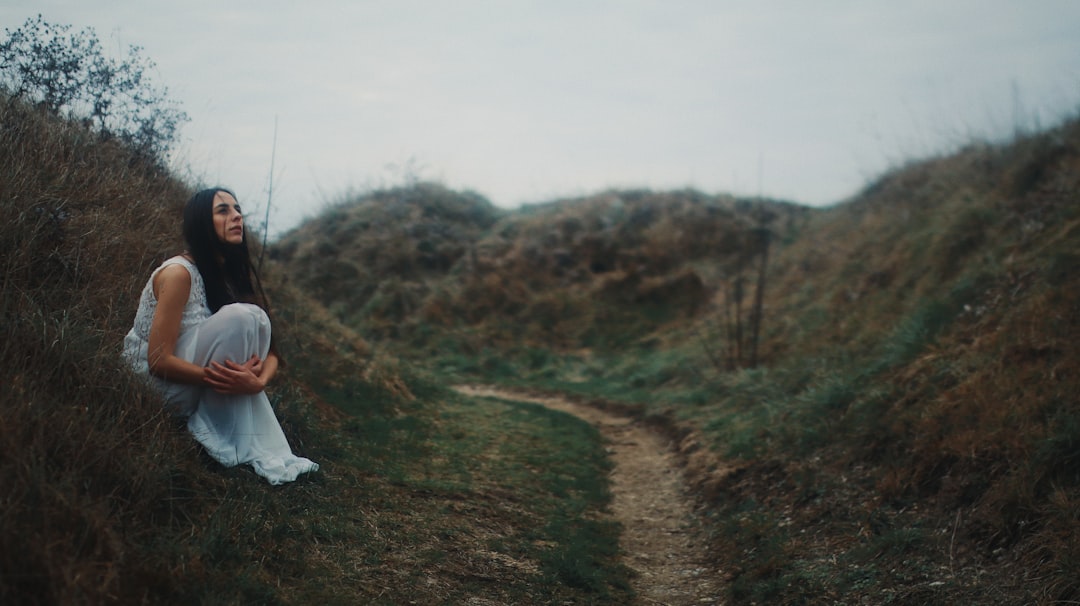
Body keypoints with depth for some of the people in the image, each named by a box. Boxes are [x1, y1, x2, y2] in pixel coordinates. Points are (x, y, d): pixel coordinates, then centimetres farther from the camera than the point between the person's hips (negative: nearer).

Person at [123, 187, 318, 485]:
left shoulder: (234, 273, 7)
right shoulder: (178, 273, -17)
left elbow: (270, 351, -1)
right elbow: (159, 360, -22)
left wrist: (260, 380, -23)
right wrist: (218, 377, -25)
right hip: (157, 385, -8)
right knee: (240, 316, -25)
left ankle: (268, 455, -10)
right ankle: (225, 439, -16)